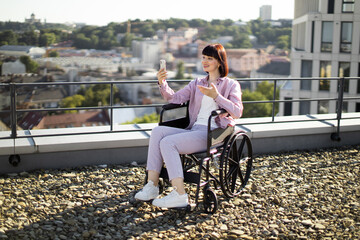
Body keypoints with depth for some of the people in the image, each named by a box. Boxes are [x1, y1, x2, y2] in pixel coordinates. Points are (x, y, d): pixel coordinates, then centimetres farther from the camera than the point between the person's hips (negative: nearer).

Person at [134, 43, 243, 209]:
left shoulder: (231, 85, 7)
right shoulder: (197, 83, 23)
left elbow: (237, 112, -8)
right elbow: (175, 98, 13)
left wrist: (216, 96, -19)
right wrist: (162, 84, -5)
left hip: (213, 134, -6)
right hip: (194, 130, 6)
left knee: (168, 142, -26)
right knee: (158, 131, -19)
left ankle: (179, 195, -26)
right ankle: (152, 186, -21)